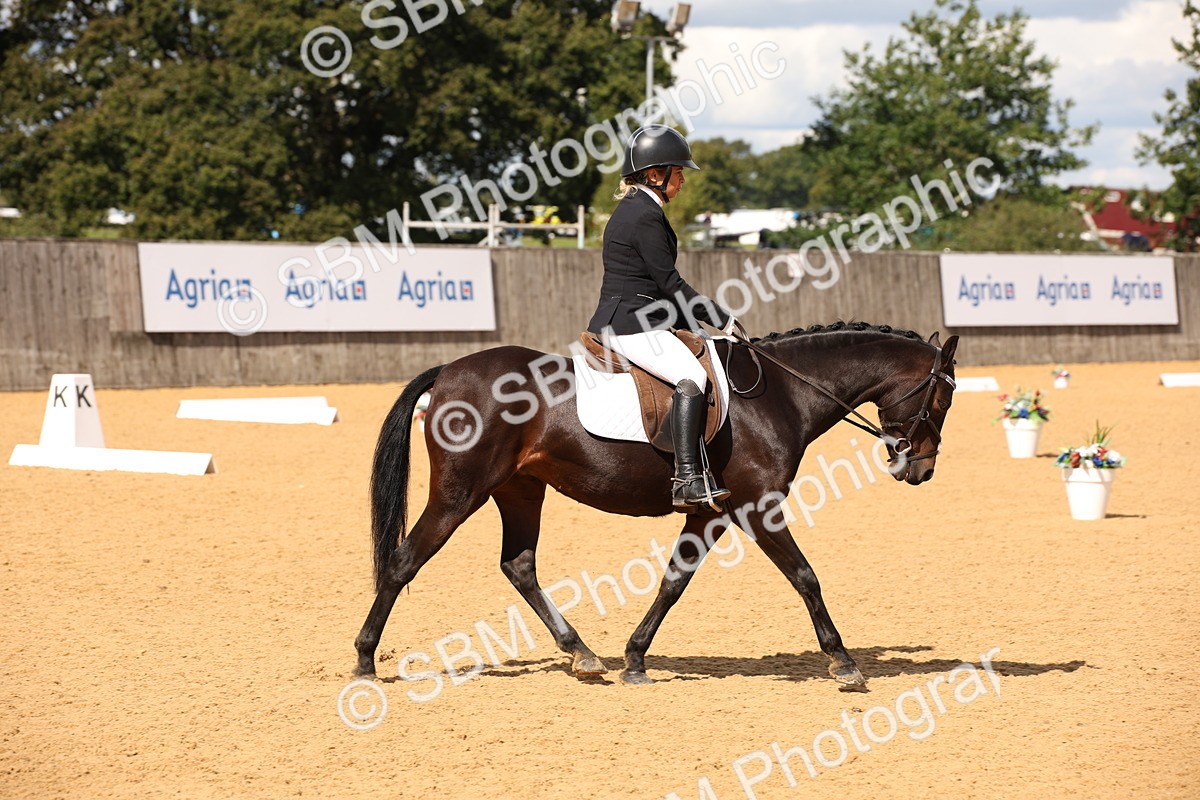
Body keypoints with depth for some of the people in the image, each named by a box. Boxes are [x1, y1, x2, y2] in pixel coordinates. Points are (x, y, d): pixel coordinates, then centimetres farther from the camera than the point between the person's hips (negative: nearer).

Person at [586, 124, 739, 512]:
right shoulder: (645, 215, -12)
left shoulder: (633, 209, 20)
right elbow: (669, 283, -15)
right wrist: (723, 320, -8)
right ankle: (689, 479, -35)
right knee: (692, 376, -26)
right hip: (630, 324, -11)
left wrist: (695, 321, 19)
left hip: (620, 319, 11)